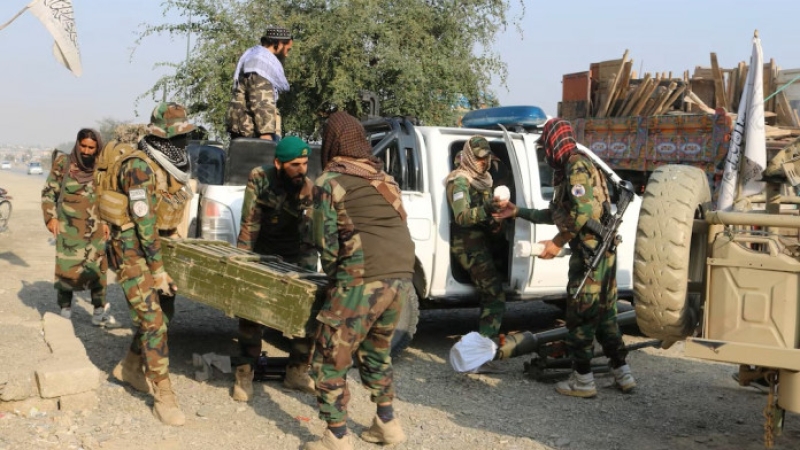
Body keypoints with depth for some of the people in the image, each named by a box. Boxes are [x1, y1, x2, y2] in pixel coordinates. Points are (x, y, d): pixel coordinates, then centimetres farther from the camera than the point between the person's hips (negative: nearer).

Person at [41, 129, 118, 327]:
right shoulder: (63, 163, -3)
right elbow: (49, 192, 3)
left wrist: (106, 222, 7)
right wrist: (50, 217, -5)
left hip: (94, 229, 2)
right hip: (68, 227, -2)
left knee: (98, 269, 2)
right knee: (67, 268, 1)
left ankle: (100, 312, 9)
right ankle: (65, 310, 14)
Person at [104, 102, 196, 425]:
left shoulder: (172, 167, 6)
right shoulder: (140, 167, -21)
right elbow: (144, 222, -23)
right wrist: (158, 269, -21)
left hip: (158, 247, 9)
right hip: (134, 251, -9)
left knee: (163, 314, 16)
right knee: (152, 320, -10)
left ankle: (130, 367, 36)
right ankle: (164, 396, -5)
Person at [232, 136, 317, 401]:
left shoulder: (309, 189, -16)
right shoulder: (259, 179, -18)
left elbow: (309, 238, -17)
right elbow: (250, 225, -18)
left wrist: (309, 275, -26)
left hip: (294, 257, 2)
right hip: (262, 254, -1)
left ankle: (297, 372, 14)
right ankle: (245, 372, 8)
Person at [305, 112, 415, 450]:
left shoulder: (330, 182, 0)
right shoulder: (384, 178, 20)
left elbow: (326, 242, -3)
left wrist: (335, 275, 14)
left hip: (362, 281, -7)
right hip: (402, 278, 7)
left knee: (330, 361, 6)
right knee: (376, 353, 26)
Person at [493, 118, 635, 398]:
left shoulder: (576, 166, -11)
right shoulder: (567, 171, 20)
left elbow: (583, 211, -24)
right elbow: (556, 215, 29)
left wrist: (557, 242, -18)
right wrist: (517, 212, 32)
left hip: (591, 251, -10)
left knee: (579, 315, -2)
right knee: (604, 314, 15)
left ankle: (583, 380, 4)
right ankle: (622, 375, 19)